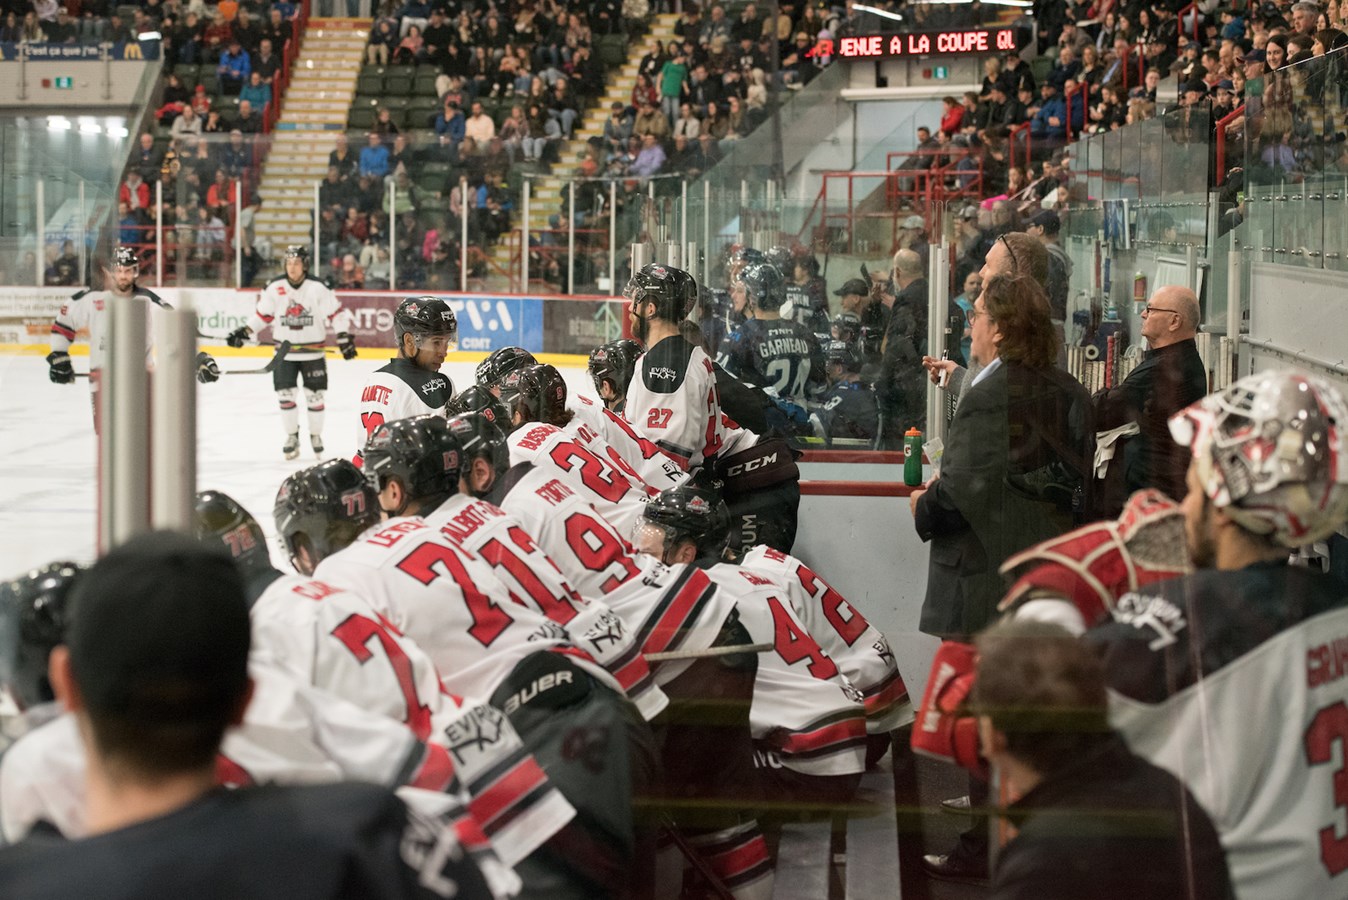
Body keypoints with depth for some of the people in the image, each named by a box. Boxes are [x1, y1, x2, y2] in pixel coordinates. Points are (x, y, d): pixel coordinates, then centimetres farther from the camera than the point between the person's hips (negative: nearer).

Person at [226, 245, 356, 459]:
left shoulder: (318, 288, -11)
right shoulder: (274, 287, -4)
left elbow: (337, 313, -6)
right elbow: (261, 314, 6)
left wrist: (345, 338, -11)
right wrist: (243, 332, -2)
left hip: (312, 351, -2)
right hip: (284, 351, 2)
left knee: (314, 395, 5)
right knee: (285, 394, -1)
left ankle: (316, 435, 22)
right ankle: (292, 436, 13)